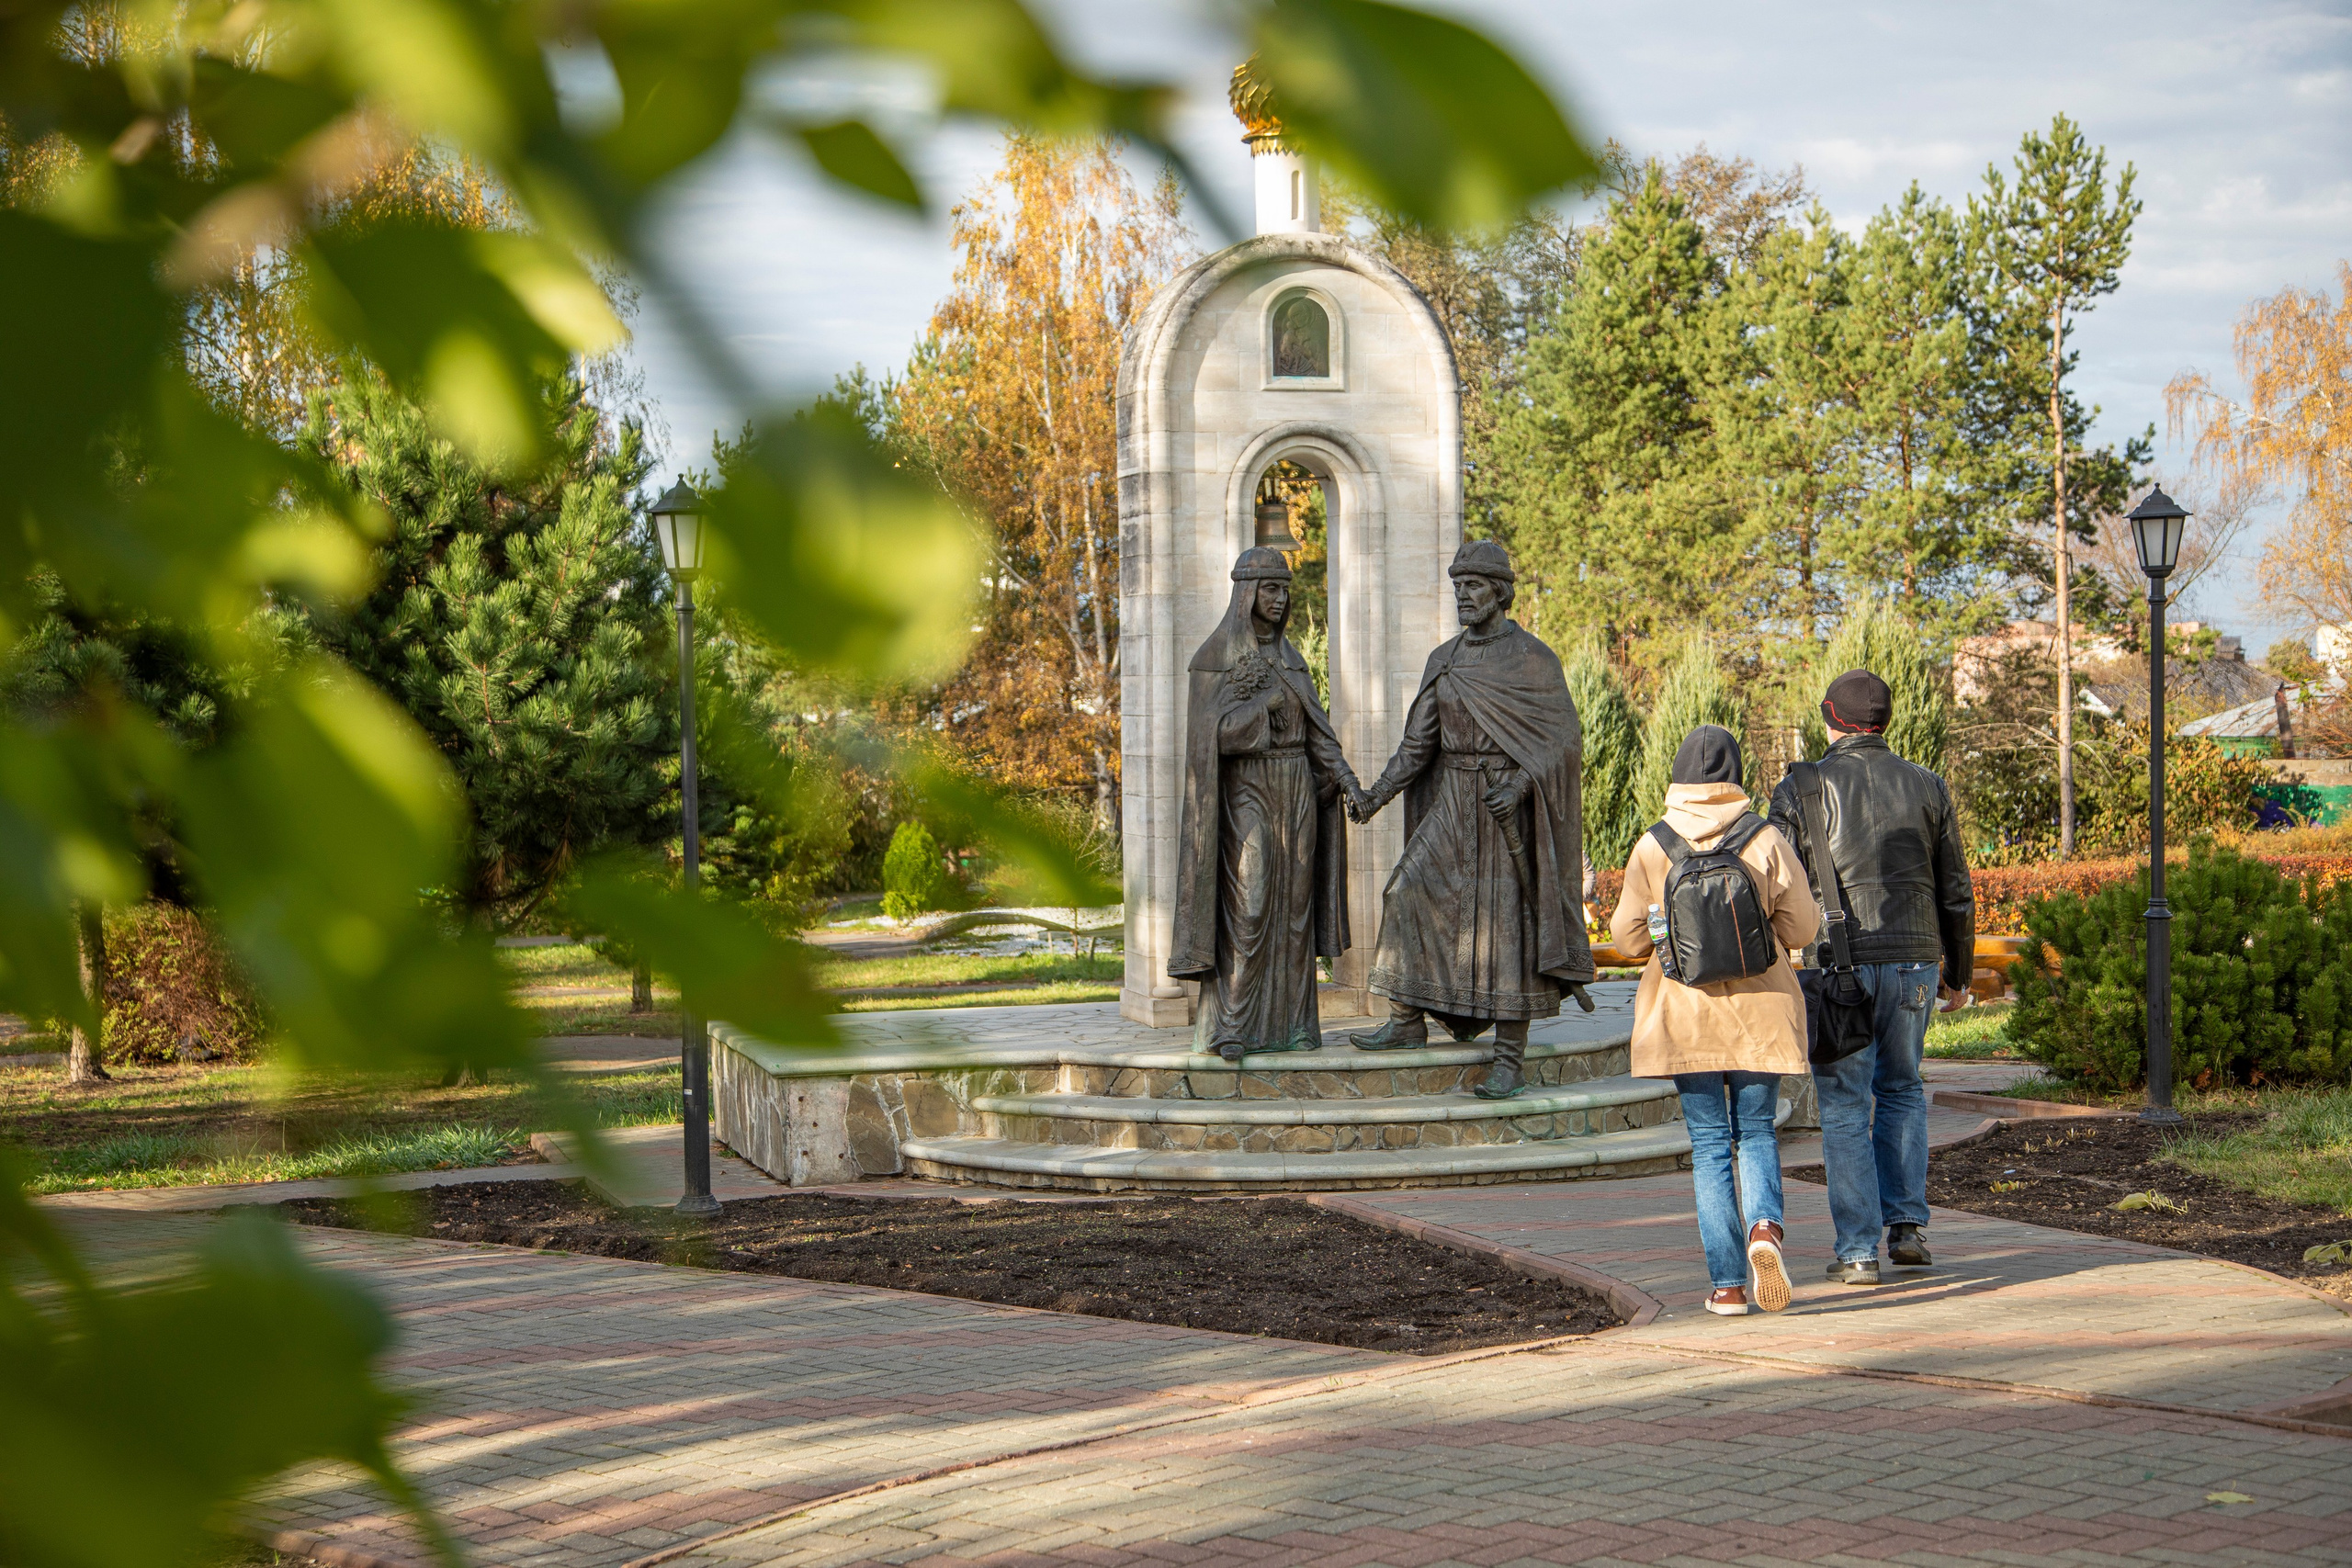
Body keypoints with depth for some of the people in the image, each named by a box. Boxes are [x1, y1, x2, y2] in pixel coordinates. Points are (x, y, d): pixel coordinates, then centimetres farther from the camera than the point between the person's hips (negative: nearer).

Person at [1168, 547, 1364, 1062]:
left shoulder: (1286, 655, 11)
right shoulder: (1213, 656, -7)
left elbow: (1314, 728, 7)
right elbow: (1213, 733, -16)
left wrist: (1346, 780, -7)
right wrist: (1271, 699, -16)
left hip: (1295, 791, 6)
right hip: (1245, 793, -6)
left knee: (1293, 908, 4)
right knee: (1245, 910, -12)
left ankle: (1289, 1021, 9)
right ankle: (1229, 1027, -8)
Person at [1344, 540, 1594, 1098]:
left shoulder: (1533, 660, -6)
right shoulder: (1444, 662, 10)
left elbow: (1562, 736, -9)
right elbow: (1419, 742, 8)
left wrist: (1519, 784, -23)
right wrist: (1379, 792, -6)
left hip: (1508, 805, -5)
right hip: (1452, 802, 5)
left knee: (1507, 921, -5)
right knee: (1409, 891, -8)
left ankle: (1511, 1056, -1)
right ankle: (1408, 1020, 2)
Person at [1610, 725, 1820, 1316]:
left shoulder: (1652, 848, -5)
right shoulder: (1766, 840, -5)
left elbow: (1628, 936, -1)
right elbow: (1802, 925, -2)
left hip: (1684, 1013, 0)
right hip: (1759, 1012, 0)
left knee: (1709, 1143, 6)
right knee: (1756, 1130, 15)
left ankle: (1728, 1283, 2)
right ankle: (1764, 1225, -14)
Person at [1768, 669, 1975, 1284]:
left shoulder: (1803, 789, -2)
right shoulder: (1927, 787, 8)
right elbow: (1956, 893, 11)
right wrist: (1958, 973, 21)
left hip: (1839, 963, -3)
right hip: (1915, 958, 3)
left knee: (1845, 1106, 3)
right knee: (1902, 1089, 20)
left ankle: (1858, 1250, 0)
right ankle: (1907, 1226, 12)